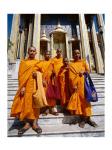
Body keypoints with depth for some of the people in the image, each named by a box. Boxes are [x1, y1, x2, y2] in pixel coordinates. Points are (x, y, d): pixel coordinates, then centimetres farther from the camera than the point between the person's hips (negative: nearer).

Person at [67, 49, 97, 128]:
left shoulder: (83, 62, 15)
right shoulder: (71, 64, 9)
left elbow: (88, 70, 9)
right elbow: (71, 76, -2)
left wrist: (84, 71, -14)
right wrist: (73, 85, -15)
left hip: (84, 82, 1)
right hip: (76, 83, -1)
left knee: (85, 98, 0)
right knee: (78, 99, -3)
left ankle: (88, 118, 10)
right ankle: (82, 118, 7)